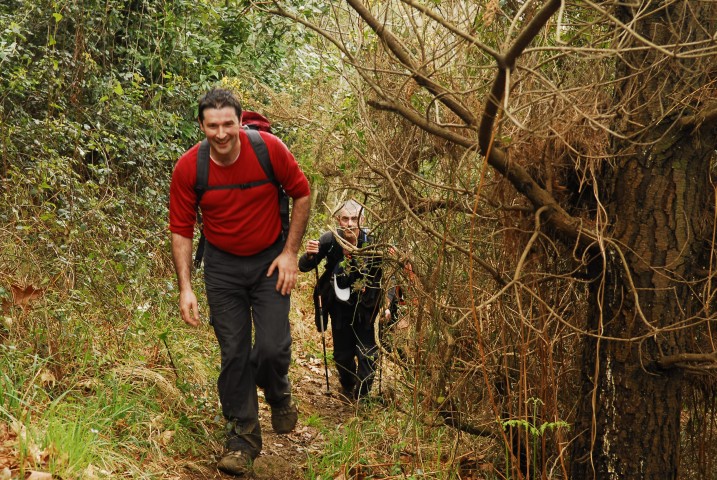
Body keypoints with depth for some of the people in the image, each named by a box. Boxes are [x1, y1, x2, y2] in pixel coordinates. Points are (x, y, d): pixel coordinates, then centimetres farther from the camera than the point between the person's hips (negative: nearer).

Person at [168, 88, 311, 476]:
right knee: (234, 353, 2)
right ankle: (242, 437, 16)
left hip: (269, 260, -1)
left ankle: (279, 396, 26)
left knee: (272, 348, -9)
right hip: (222, 265, 1)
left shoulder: (269, 149, -17)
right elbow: (180, 230, -6)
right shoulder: (188, 168, -15)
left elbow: (301, 194, -3)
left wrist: (290, 252, -6)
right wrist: (185, 289, -12)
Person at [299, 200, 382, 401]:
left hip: (364, 304, -1)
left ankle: (362, 392, 12)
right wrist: (309, 255, -33)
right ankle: (347, 385, 38)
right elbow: (304, 267, -12)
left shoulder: (371, 242, -21)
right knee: (342, 352, 8)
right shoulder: (330, 240, -18)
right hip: (339, 304, 1)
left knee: (366, 350, -9)